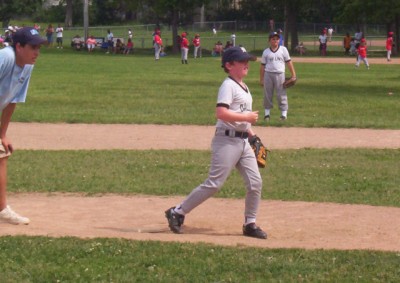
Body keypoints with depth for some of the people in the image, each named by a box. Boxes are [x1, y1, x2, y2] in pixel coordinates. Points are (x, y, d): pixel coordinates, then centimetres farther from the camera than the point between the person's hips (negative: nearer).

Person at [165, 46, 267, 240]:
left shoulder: (244, 87, 17)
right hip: (227, 140, -9)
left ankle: (250, 224, 15)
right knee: (214, 184, -8)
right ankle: (177, 212, 1)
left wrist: (252, 134, 16)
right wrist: (247, 117, -21)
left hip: (243, 141, 9)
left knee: (255, 183, 4)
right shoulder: (228, 86, -12)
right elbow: (221, 113, -25)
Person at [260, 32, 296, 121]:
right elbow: (262, 66, 9)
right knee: (267, 94, 6)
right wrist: (261, 79, 6)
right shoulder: (266, 52, 7)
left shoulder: (283, 49, 5)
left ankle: (284, 113, 1)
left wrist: (293, 75, -2)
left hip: (280, 74, -1)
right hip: (268, 74, 1)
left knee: (281, 94, -3)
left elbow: (289, 62, 4)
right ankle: (267, 113, 15)